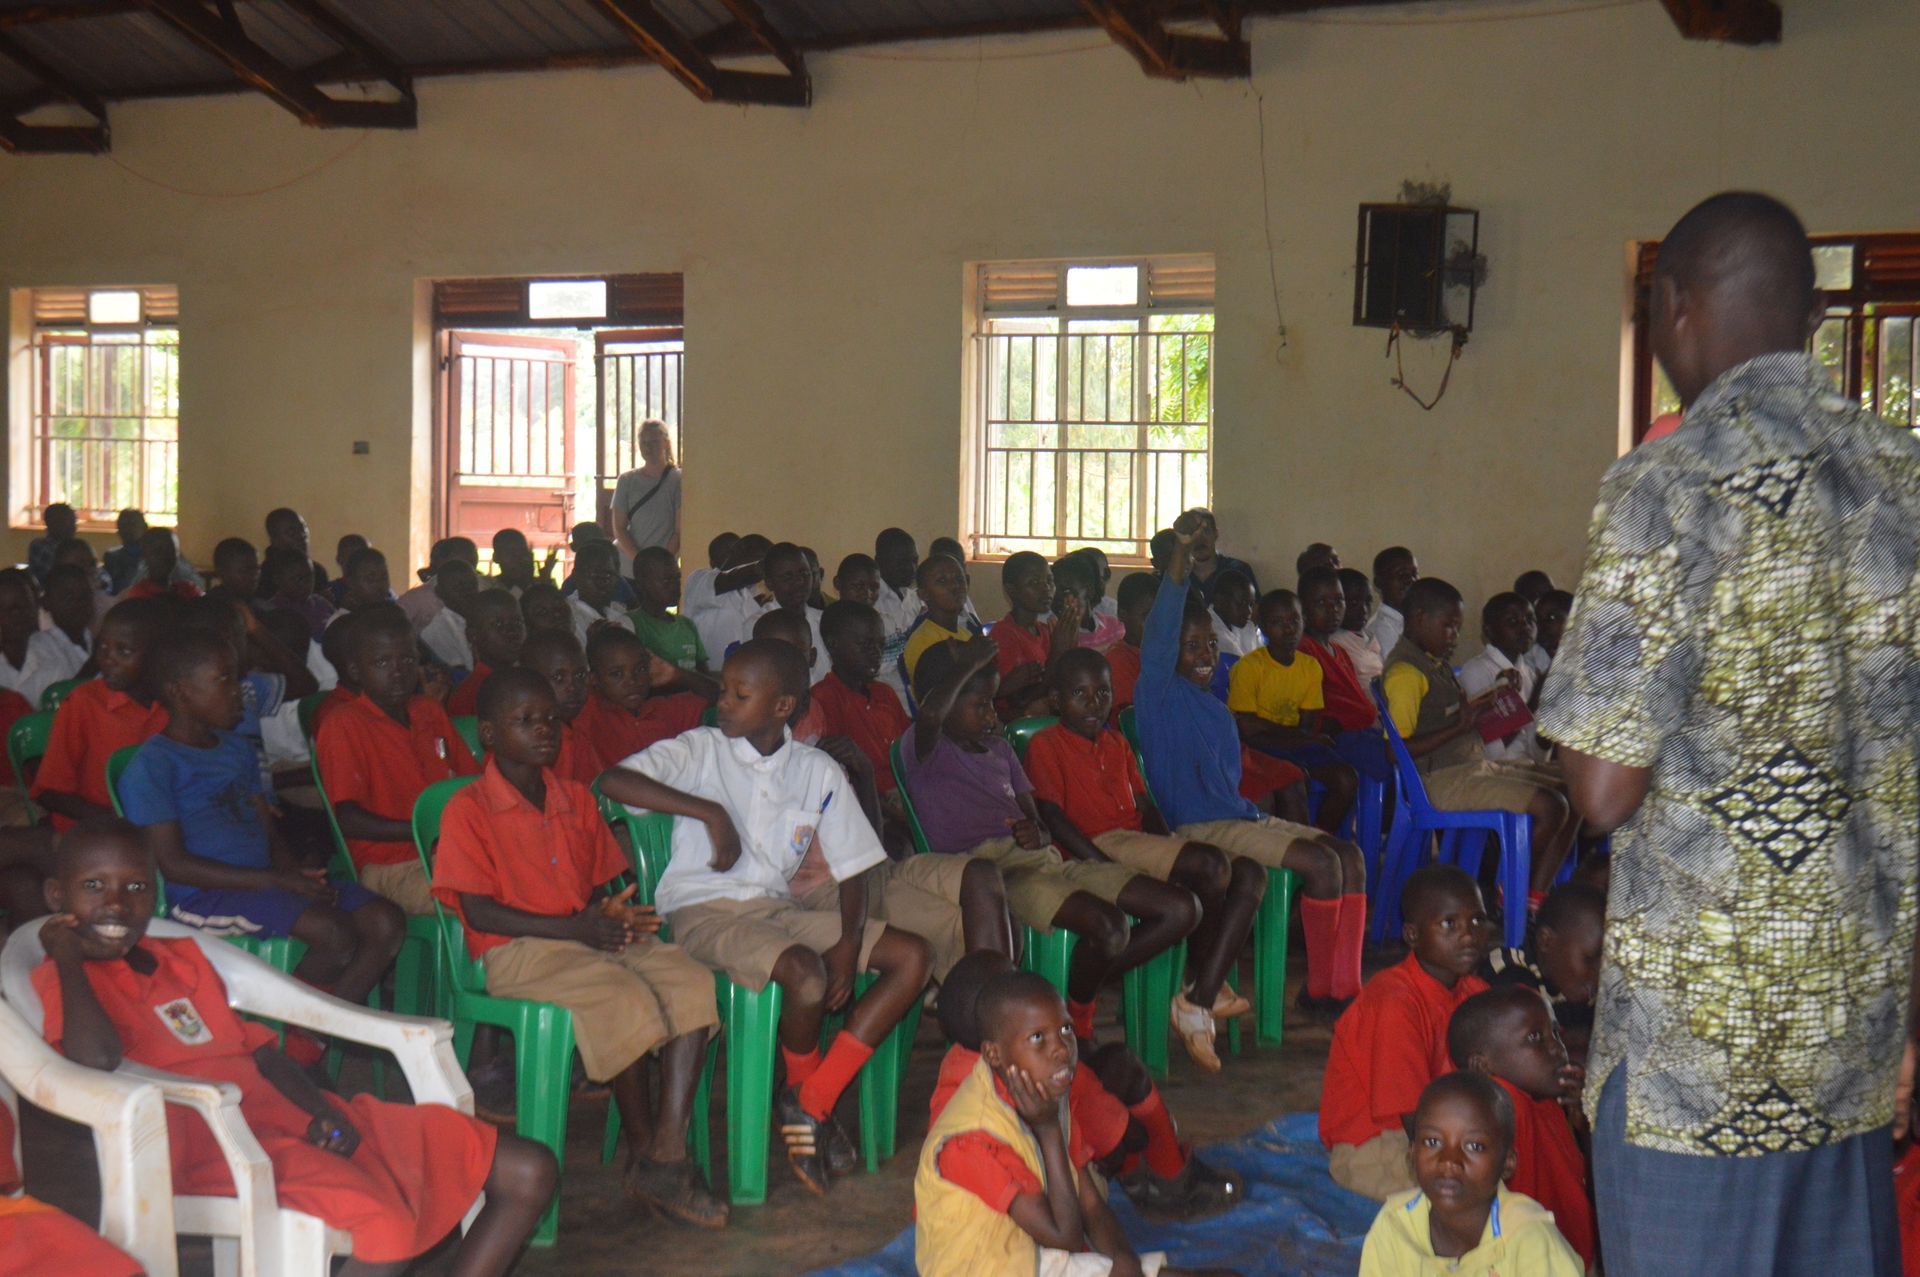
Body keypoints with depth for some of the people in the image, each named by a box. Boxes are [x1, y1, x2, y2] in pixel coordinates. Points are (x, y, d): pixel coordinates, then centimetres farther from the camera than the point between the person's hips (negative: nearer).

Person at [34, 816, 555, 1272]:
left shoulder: (183, 956, 24)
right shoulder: (62, 982, 0)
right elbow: (97, 1057, -23)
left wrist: (321, 1109, 1)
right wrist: (68, 956, -9)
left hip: (295, 1121, 8)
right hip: (212, 1148, -8)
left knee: (529, 1171, 1)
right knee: (385, 1226, -37)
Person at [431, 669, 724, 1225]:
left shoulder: (577, 799, 20)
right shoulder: (467, 810, -1)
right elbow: (478, 912, -9)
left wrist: (616, 913, -4)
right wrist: (575, 927, -18)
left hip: (593, 937, 6)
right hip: (519, 952, -6)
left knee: (695, 984, -21)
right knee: (629, 1000, -32)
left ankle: (669, 1152, -25)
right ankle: (642, 1153, -12)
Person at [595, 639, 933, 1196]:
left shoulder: (818, 771, 7)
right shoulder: (701, 750, -3)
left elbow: (852, 867, 8)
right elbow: (612, 781, -19)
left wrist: (848, 943, -11)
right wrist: (711, 812, -23)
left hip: (777, 909, 6)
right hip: (704, 914, -6)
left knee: (912, 955, -9)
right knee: (805, 972, -34)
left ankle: (809, 1104, -10)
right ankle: (804, 1094, 0)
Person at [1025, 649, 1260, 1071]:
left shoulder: (1117, 744, 27)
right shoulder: (1045, 746, 2)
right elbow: (1052, 817, -10)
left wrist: (1173, 848, 0)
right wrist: (1107, 868, -22)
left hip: (1141, 840, 8)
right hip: (1101, 846, -8)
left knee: (1251, 875, -12)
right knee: (1212, 865, -28)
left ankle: (1201, 996, -20)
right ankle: (1209, 984, -10)